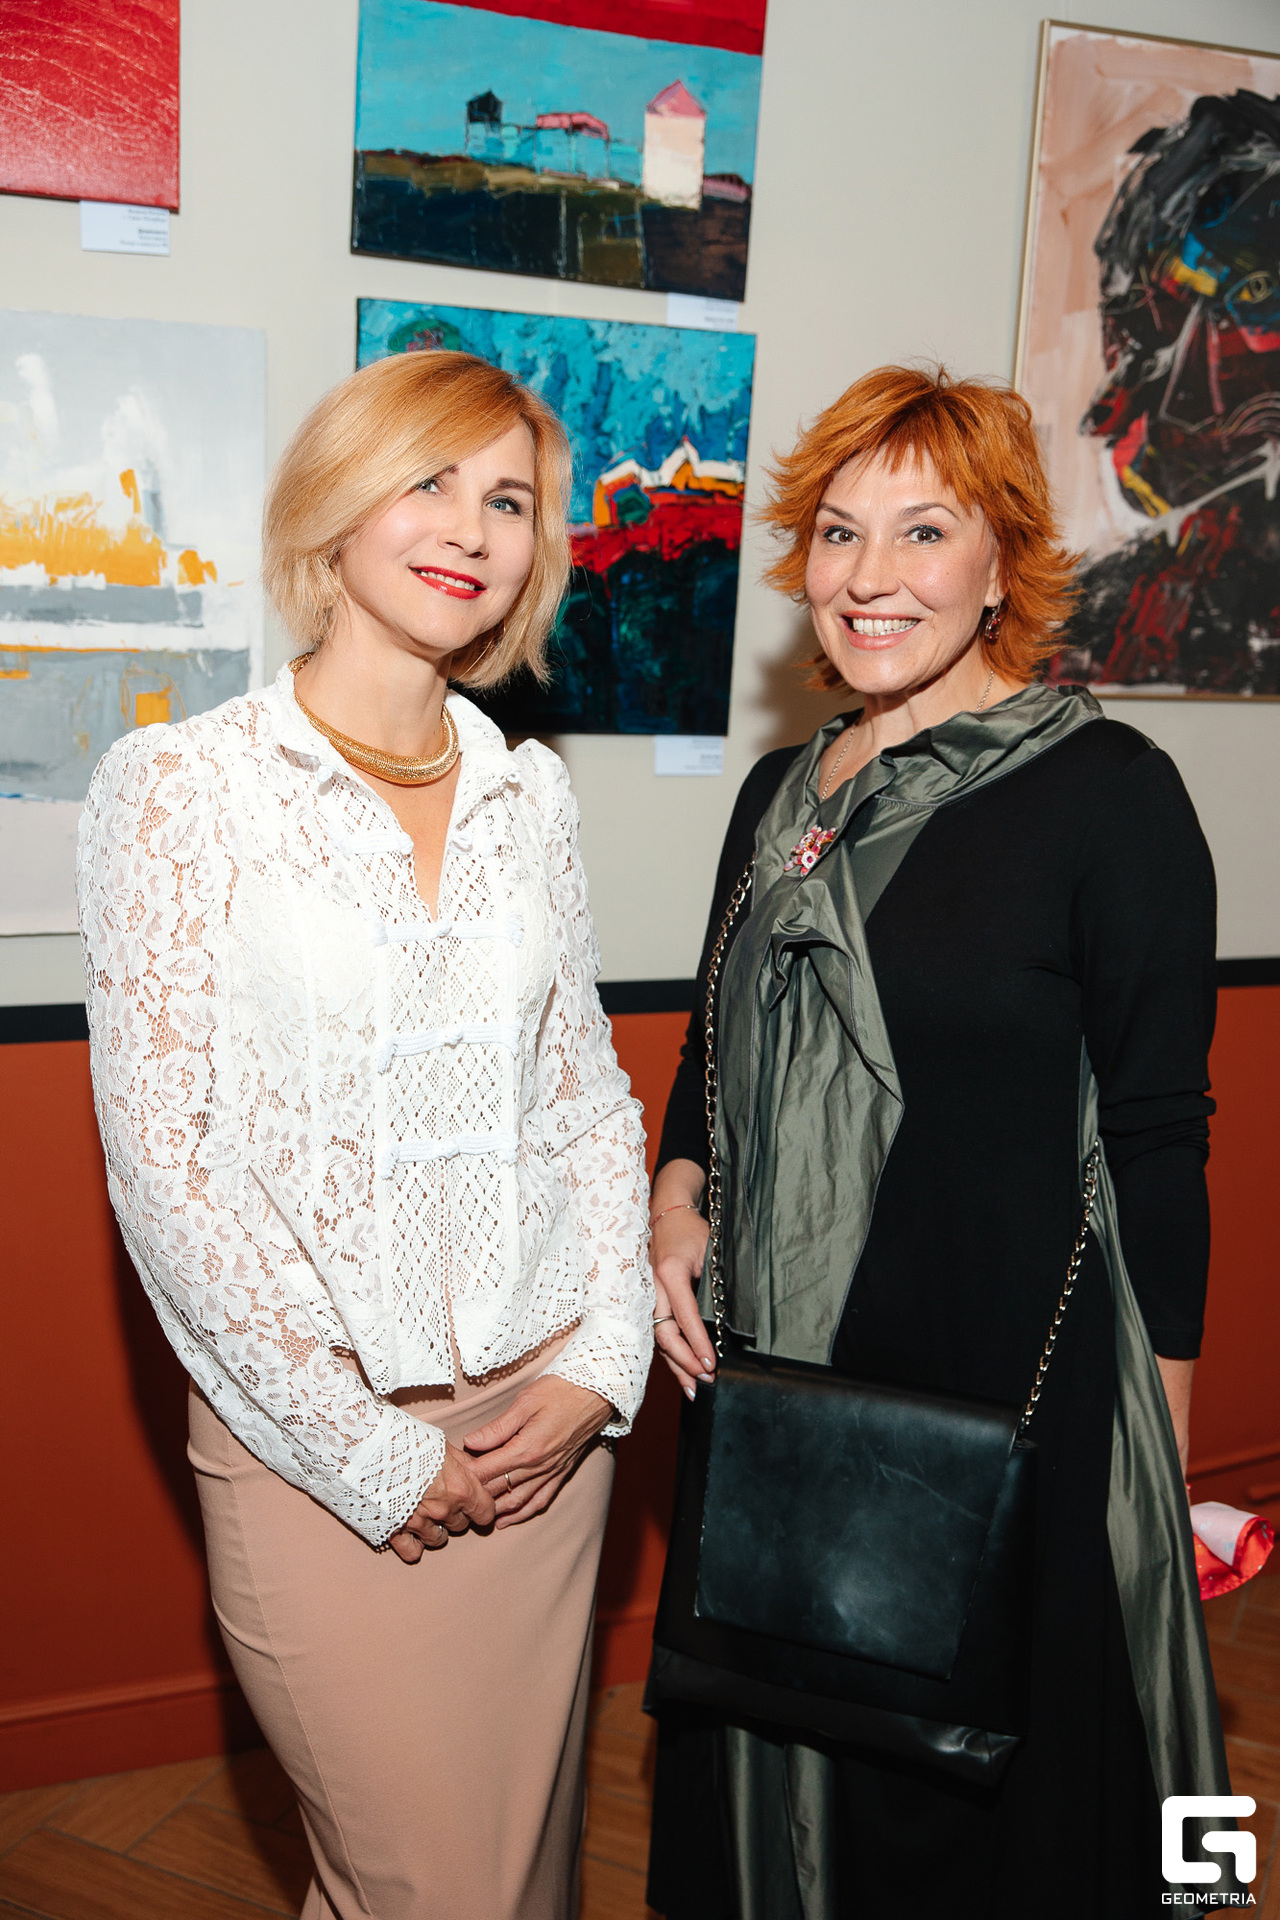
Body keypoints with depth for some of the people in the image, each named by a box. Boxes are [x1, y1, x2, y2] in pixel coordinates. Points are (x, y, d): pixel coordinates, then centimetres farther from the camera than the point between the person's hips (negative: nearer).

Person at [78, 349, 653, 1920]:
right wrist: (366, 1447, -11)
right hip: (315, 1432, -4)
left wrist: (600, 1360, -1)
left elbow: (587, 1087, 10)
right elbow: (162, 1155, -12)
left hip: (544, 1413, 4)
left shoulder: (529, 790, 6)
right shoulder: (180, 784, -10)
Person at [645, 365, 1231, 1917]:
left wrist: (1161, 1448, -9)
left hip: (1013, 1399, -5)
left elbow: (1158, 1134, -10)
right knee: (781, 1760, 21)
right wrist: (675, 1197, -1)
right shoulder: (783, 792, 7)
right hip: (772, 1383, 6)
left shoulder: (1106, 790, -11)